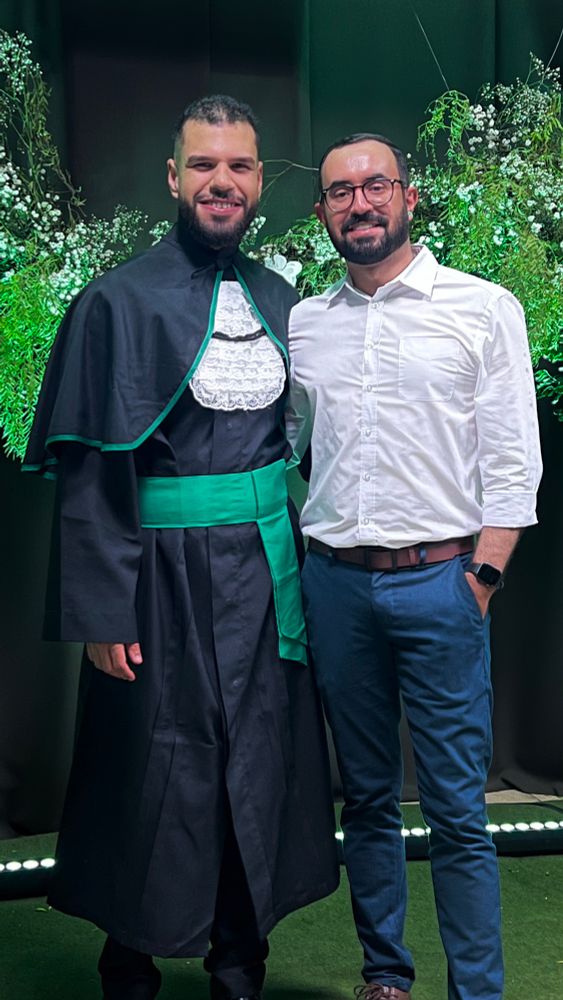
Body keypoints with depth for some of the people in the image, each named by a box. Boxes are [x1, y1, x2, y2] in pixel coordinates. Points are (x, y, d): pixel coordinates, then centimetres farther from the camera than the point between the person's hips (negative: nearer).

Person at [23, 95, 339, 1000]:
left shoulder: (284, 304, 9)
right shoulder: (119, 302, -5)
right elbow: (87, 471, -9)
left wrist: (309, 568, 8)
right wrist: (102, 611, -14)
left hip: (266, 577, 5)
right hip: (164, 579, -4)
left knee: (261, 772, 12)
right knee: (158, 781, 5)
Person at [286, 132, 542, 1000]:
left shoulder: (484, 309, 0)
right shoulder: (302, 324, 11)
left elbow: (513, 461, -3)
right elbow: (280, 443, 19)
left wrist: (482, 576, -9)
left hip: (438, 578, -3)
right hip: (333, 580, 4)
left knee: (457, 810, -1)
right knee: (367, 797, 13)